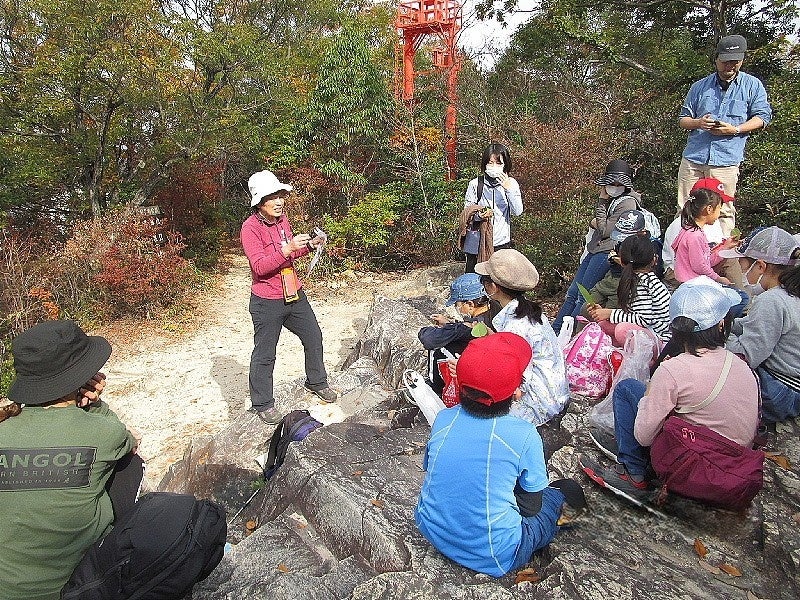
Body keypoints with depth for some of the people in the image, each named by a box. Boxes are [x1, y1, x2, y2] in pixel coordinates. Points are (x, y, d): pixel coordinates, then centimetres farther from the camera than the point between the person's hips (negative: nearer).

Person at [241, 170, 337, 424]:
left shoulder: (282, 219, 6)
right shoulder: (250, 227, -16)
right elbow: (260, 266, -25)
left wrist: (309, 245, 1)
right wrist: (288, 248, -34)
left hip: (295, 295, 7)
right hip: (267, 302, -7)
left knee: (314, 338, 18)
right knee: (264, 355, 5)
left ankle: (316, 382, 40)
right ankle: (262, 404, 22)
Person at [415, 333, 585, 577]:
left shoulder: (443, 419, -8)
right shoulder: (523, 435, -20)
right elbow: (531, 507, -7)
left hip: (432, 533, 4)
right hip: (491, 556, -4)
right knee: (558, 491, 18)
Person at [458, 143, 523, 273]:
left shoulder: (511, 183, 1)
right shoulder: (475, 184, -3)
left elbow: (517, 212, -8)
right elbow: (466, 213, -1)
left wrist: (508, 188, -19)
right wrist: (479, 215, -23)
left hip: (501, 243, 1)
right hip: (477, 242, -1)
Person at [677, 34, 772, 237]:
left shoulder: (752, 85, 10)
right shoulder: (700, 86, 15)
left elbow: (762, 116, 7)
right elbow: (683, 118, 16)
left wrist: (735, 129, -10)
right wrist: (698, 123, -7)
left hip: (727, 159, -2)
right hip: (693, 157, 2)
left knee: (724, 211, -1)